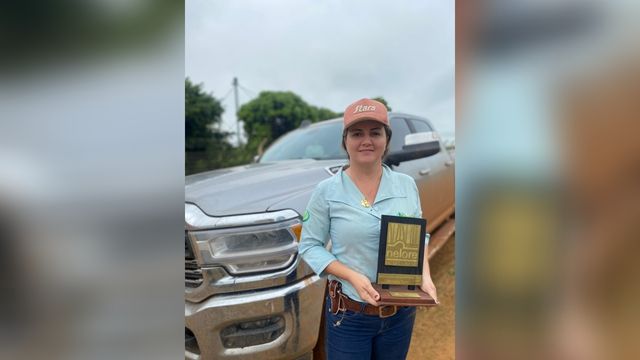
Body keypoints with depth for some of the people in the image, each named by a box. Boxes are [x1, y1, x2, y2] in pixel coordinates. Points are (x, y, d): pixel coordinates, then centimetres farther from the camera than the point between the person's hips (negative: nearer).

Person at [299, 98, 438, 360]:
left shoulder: (407, 185, -2)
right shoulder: (327, 191, -12)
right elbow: (310, 245, -8)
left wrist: (425, 275, -9)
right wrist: (353, 277, -21)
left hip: (401, 313, 3)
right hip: (349, 316, -3)